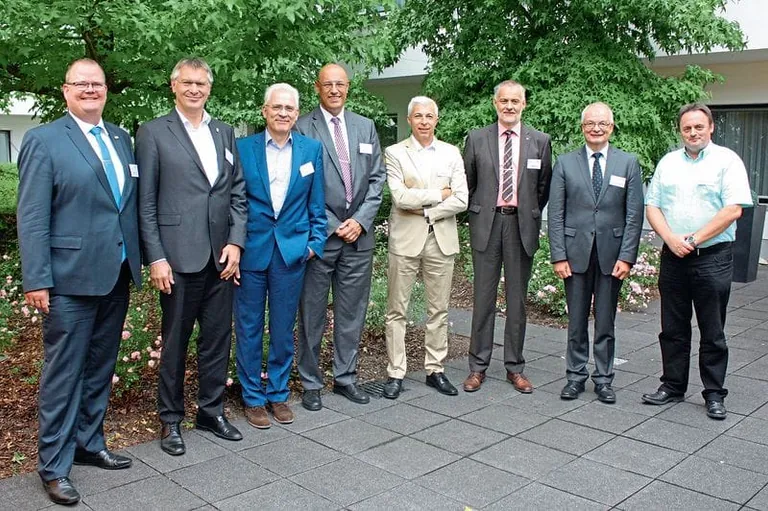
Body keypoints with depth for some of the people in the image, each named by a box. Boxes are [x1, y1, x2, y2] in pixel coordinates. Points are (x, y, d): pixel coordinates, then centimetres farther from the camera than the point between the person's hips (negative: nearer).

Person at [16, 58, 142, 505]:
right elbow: (32, 217, -10)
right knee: (64, 373, 3)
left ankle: (90, 443, 31)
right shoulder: (44, 140, -6)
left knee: (101, 368, 16)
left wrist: (138, 259, 9)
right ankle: (54, 465, 16)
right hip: (71, 279, -6)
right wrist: (36, 280, -14)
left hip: (117, 275, 6)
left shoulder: (122, 139, 12)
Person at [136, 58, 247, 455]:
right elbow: (145, 202, -4)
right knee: (175, 341, 7)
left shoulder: (225, 133, 13)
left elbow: (238, 192, 11)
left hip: (221, 256, 4)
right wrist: (155, 257, -9)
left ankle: (211, 411, 27)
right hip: (178, 257, -4)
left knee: (218, 338, 11)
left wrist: (236, 242, -1)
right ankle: (170, 419, 22)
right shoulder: (153, 133, 0)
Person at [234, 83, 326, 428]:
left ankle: (278, 393, 26)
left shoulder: (312, 149, 4)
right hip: (251, 250, -1)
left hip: (292, 250, 1)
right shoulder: (243, 148, -1)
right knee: (249, 327, 7)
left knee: (283, 328, 11)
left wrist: (315, 241, 2)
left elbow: (316, 204, 8)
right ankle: (253, 397, 22)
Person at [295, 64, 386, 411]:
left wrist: (360, 220, -4)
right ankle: (311, 382, 18)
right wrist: (333, 226, -10)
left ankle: (345, 378, 23)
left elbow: (376, 178, 9)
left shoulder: (366, 127, 12)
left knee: (352, 311, 10)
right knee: (312, 312, 5)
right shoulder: (302, 128, -3)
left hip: (359, 233, 4)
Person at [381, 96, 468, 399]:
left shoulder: (451, 153, 8)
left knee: (439, 309, 9)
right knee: (397, 310, 2)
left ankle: (435, 370, 21)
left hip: (441, 239, 3)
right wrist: (439, 194, -8)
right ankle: (395, 373, 12)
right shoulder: (395, 153, 1)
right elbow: (400, 197, -13)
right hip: (406, 239, -2)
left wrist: (423, 209, -10)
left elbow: (461, 200, -2)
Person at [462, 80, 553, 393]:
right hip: (486, 224, 0)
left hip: (521, 226, 1)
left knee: (517, 299, 7)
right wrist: (476, 214, 8)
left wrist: (530, 215, 10)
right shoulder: (476, 139, 4)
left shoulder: (540, 141, 5)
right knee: (483, 297, 4)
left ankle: (515, 368, 17)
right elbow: (468, 182, 10)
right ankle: (478, 366, 14)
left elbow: (544, 186, 12)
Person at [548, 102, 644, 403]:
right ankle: (576, 375, 21)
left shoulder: (628, 163, 3)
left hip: (611, 253, 0)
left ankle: (603, 379, 20)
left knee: (606, 321, 8)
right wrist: (558, 255, -6)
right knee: (576, 320, 8)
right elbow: (555, 213, 1)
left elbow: (634, 215, 0)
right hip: (576, 253, 0)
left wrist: (627, 256, -7)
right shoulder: (565, 163, 3)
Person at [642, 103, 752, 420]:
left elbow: (733, 210, -11)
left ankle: (714, 394, 15)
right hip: (673, 257, 4)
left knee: (713, 332, 4)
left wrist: (694, 239, -14)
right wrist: (671, 239, -9)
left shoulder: (727, 161, -2)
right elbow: (652, 207, 7)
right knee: (673, 329, 11)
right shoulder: (668, 162, 11)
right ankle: (673, 386, 23)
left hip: (712, 258, -4)